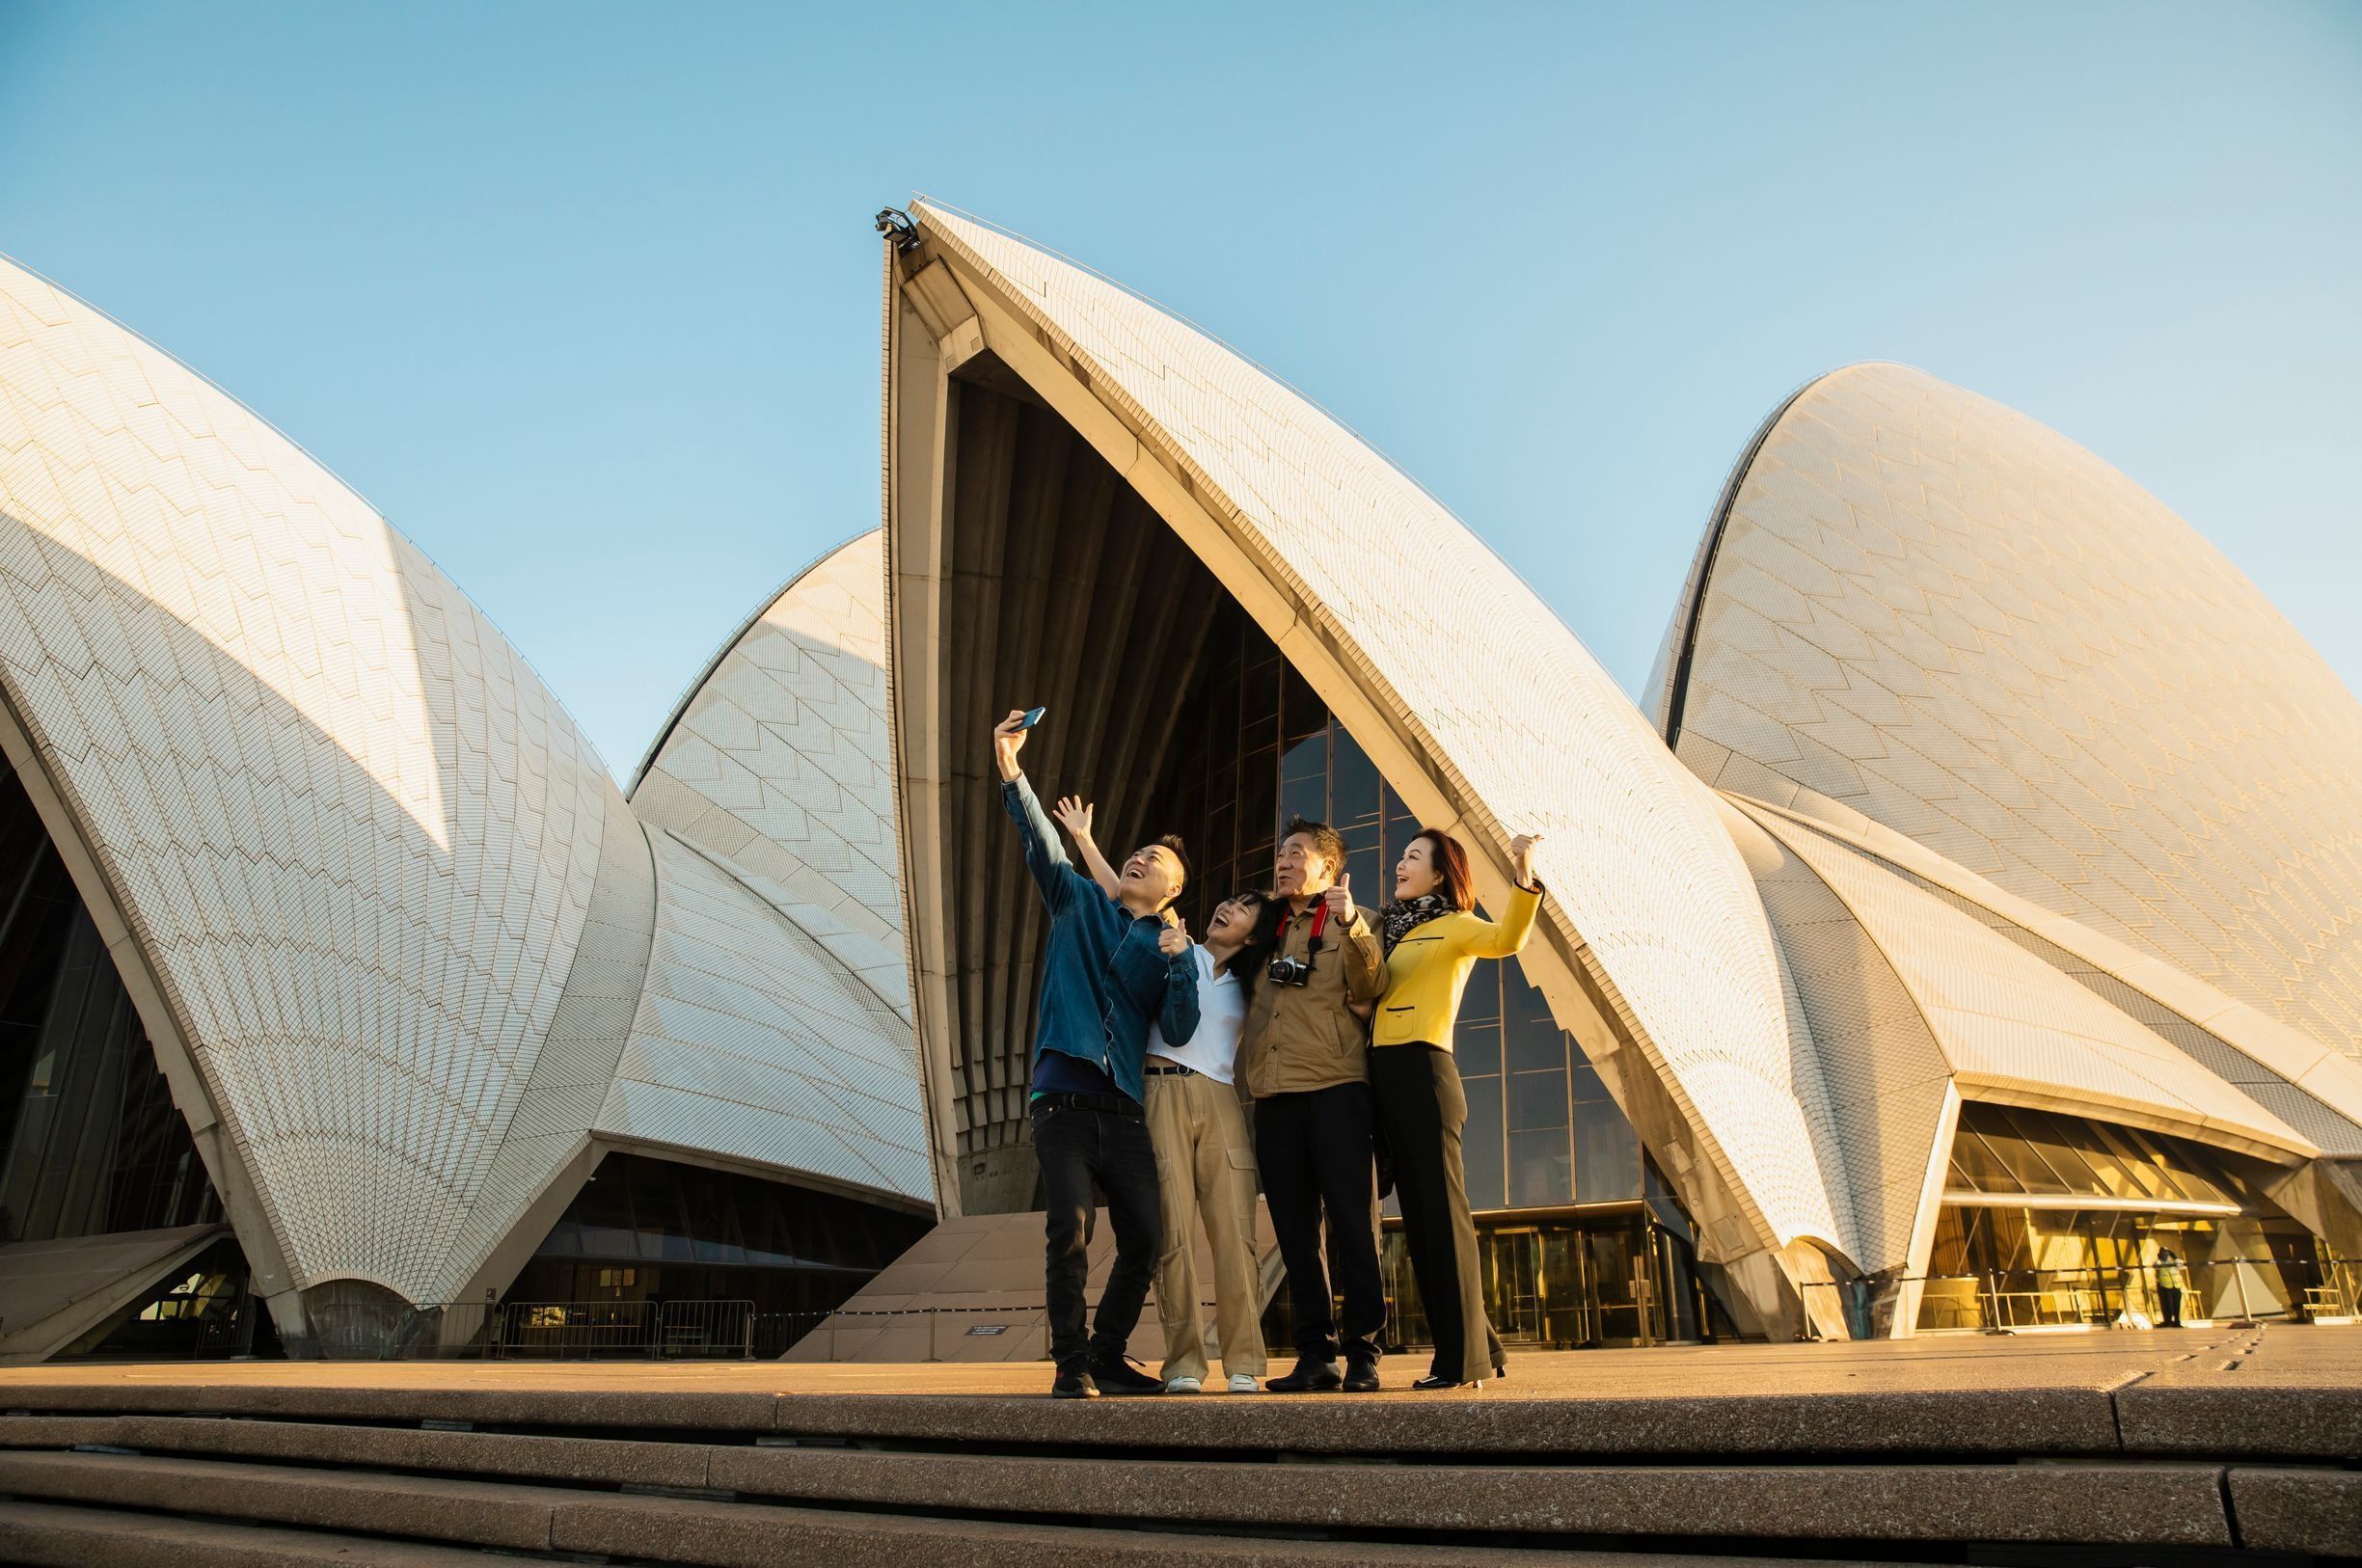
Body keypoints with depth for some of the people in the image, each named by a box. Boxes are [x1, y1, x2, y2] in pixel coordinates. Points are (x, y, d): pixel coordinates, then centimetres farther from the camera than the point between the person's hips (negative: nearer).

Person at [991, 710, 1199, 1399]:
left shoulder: (1173, 950, 13)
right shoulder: (1079, 903, 14)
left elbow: (1179, 1031, 1)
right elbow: (1041, 841, 1)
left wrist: (1178, 963, -13)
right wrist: (1011, 772, -12)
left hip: (1124, 1110, 2)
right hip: (1063, 1100, -2)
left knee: (1145, 1238, -1)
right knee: (1070, 1226, -14)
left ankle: (1107, 1358, 18)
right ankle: (1071, 1363, 0)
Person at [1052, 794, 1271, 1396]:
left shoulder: (1249, 989, 19)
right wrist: (1084, 839, 8)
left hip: (1222, 1104, 2)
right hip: (1162, 1093, -1)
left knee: (1234, 1232, -7)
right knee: (1173, 1231, -7)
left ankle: (1243, 1363, -2)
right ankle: (1183, 1363, -2)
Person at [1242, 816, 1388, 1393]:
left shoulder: (1349, 922, 7)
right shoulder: (1267, 929, 21)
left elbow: (1370, 988, -9)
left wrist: (1351, 923, -25)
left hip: (1335, 1088, -5)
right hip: (1274, 1095, 5)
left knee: (1352, 1221, -4)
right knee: (1295, 1231, 6)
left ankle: (1362, 1352, 4)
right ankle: (1315, 1354, 12)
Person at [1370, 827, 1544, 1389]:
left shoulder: (1454, 926, 3)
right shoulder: (1389, 930, 22)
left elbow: (1506, 939, -19)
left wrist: (1523, 878, -34)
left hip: (1423, 1069, -7)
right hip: (1383, 1073, 7)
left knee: (1442, 1210, -6)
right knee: (1417, 1215, 9)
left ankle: (1463, 1358, -1)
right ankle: (1476, 1347, 18)